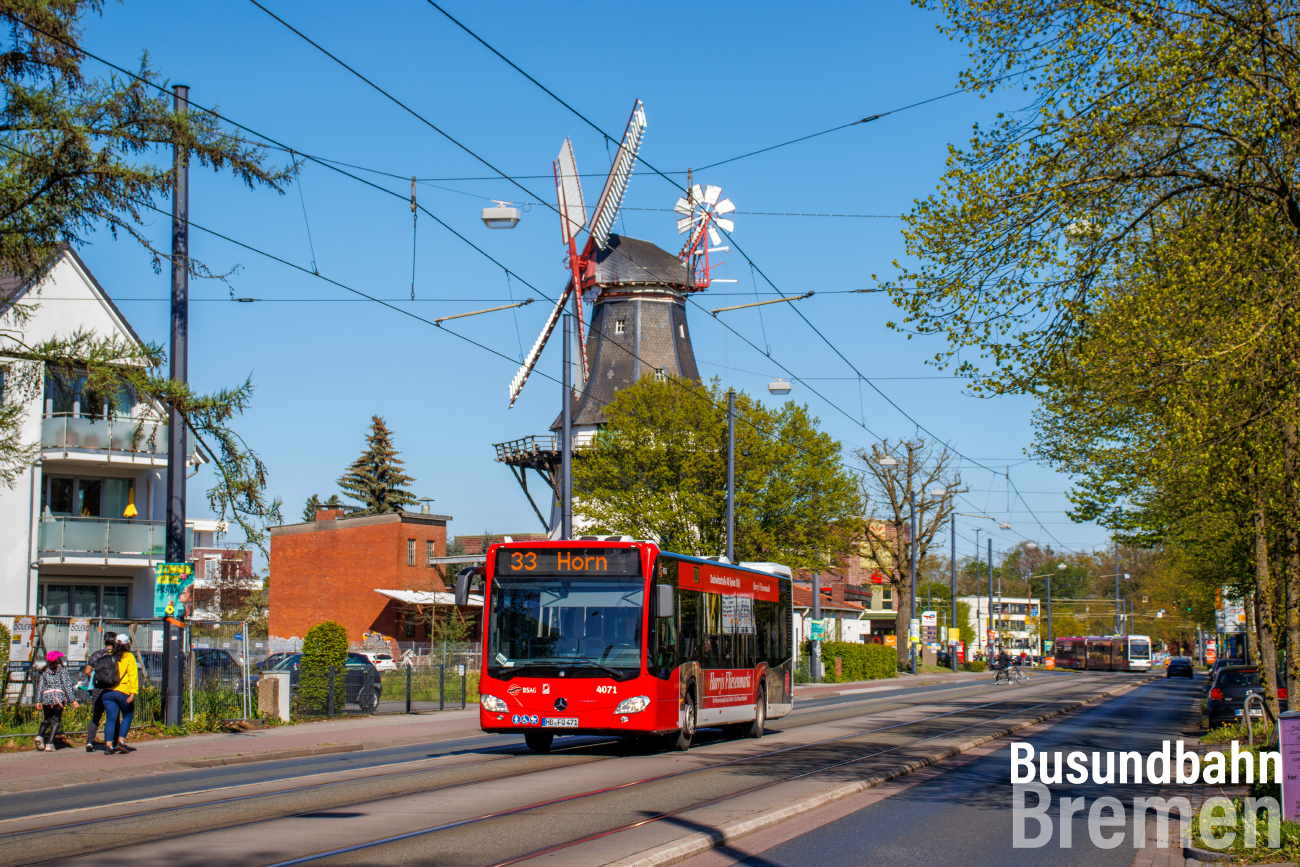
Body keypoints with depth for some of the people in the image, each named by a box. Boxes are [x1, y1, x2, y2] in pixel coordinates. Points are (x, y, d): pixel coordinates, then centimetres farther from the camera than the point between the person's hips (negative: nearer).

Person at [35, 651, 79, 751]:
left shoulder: (45, 671, 15)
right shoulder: (62, 669, 4)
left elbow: (40, 687, 11)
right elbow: (67, 685, -2)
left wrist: (39, 701, 13)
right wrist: (72, 700, -3)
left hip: (46, 697, 3)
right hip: (58, 697, -3)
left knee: (47, 719, 18)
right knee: (56, 720, 3)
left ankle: (40, 735, -7)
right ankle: (49, 744, -7)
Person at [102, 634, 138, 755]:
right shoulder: (129, 657, -3)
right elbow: (132, 675, -10)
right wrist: (133, 693, -13)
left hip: (108, 692, 3)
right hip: (124, 692, -3)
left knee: (111, 719, 4)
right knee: (127, 716, 15)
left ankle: (108, 745, -4)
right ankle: (121, 741, 5)